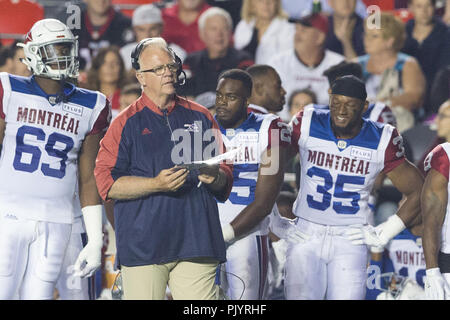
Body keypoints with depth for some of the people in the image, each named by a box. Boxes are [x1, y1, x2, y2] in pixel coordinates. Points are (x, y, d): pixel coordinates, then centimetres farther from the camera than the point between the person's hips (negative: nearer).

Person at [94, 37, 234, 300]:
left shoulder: (201, 118, 16)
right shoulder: (126, 123, 6)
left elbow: (226, 178, 18)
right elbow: (107, 183, -3)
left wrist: (215, 177, -6)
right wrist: (156, 184, -15)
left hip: (196, 241, 2)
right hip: (143, 246, -2)